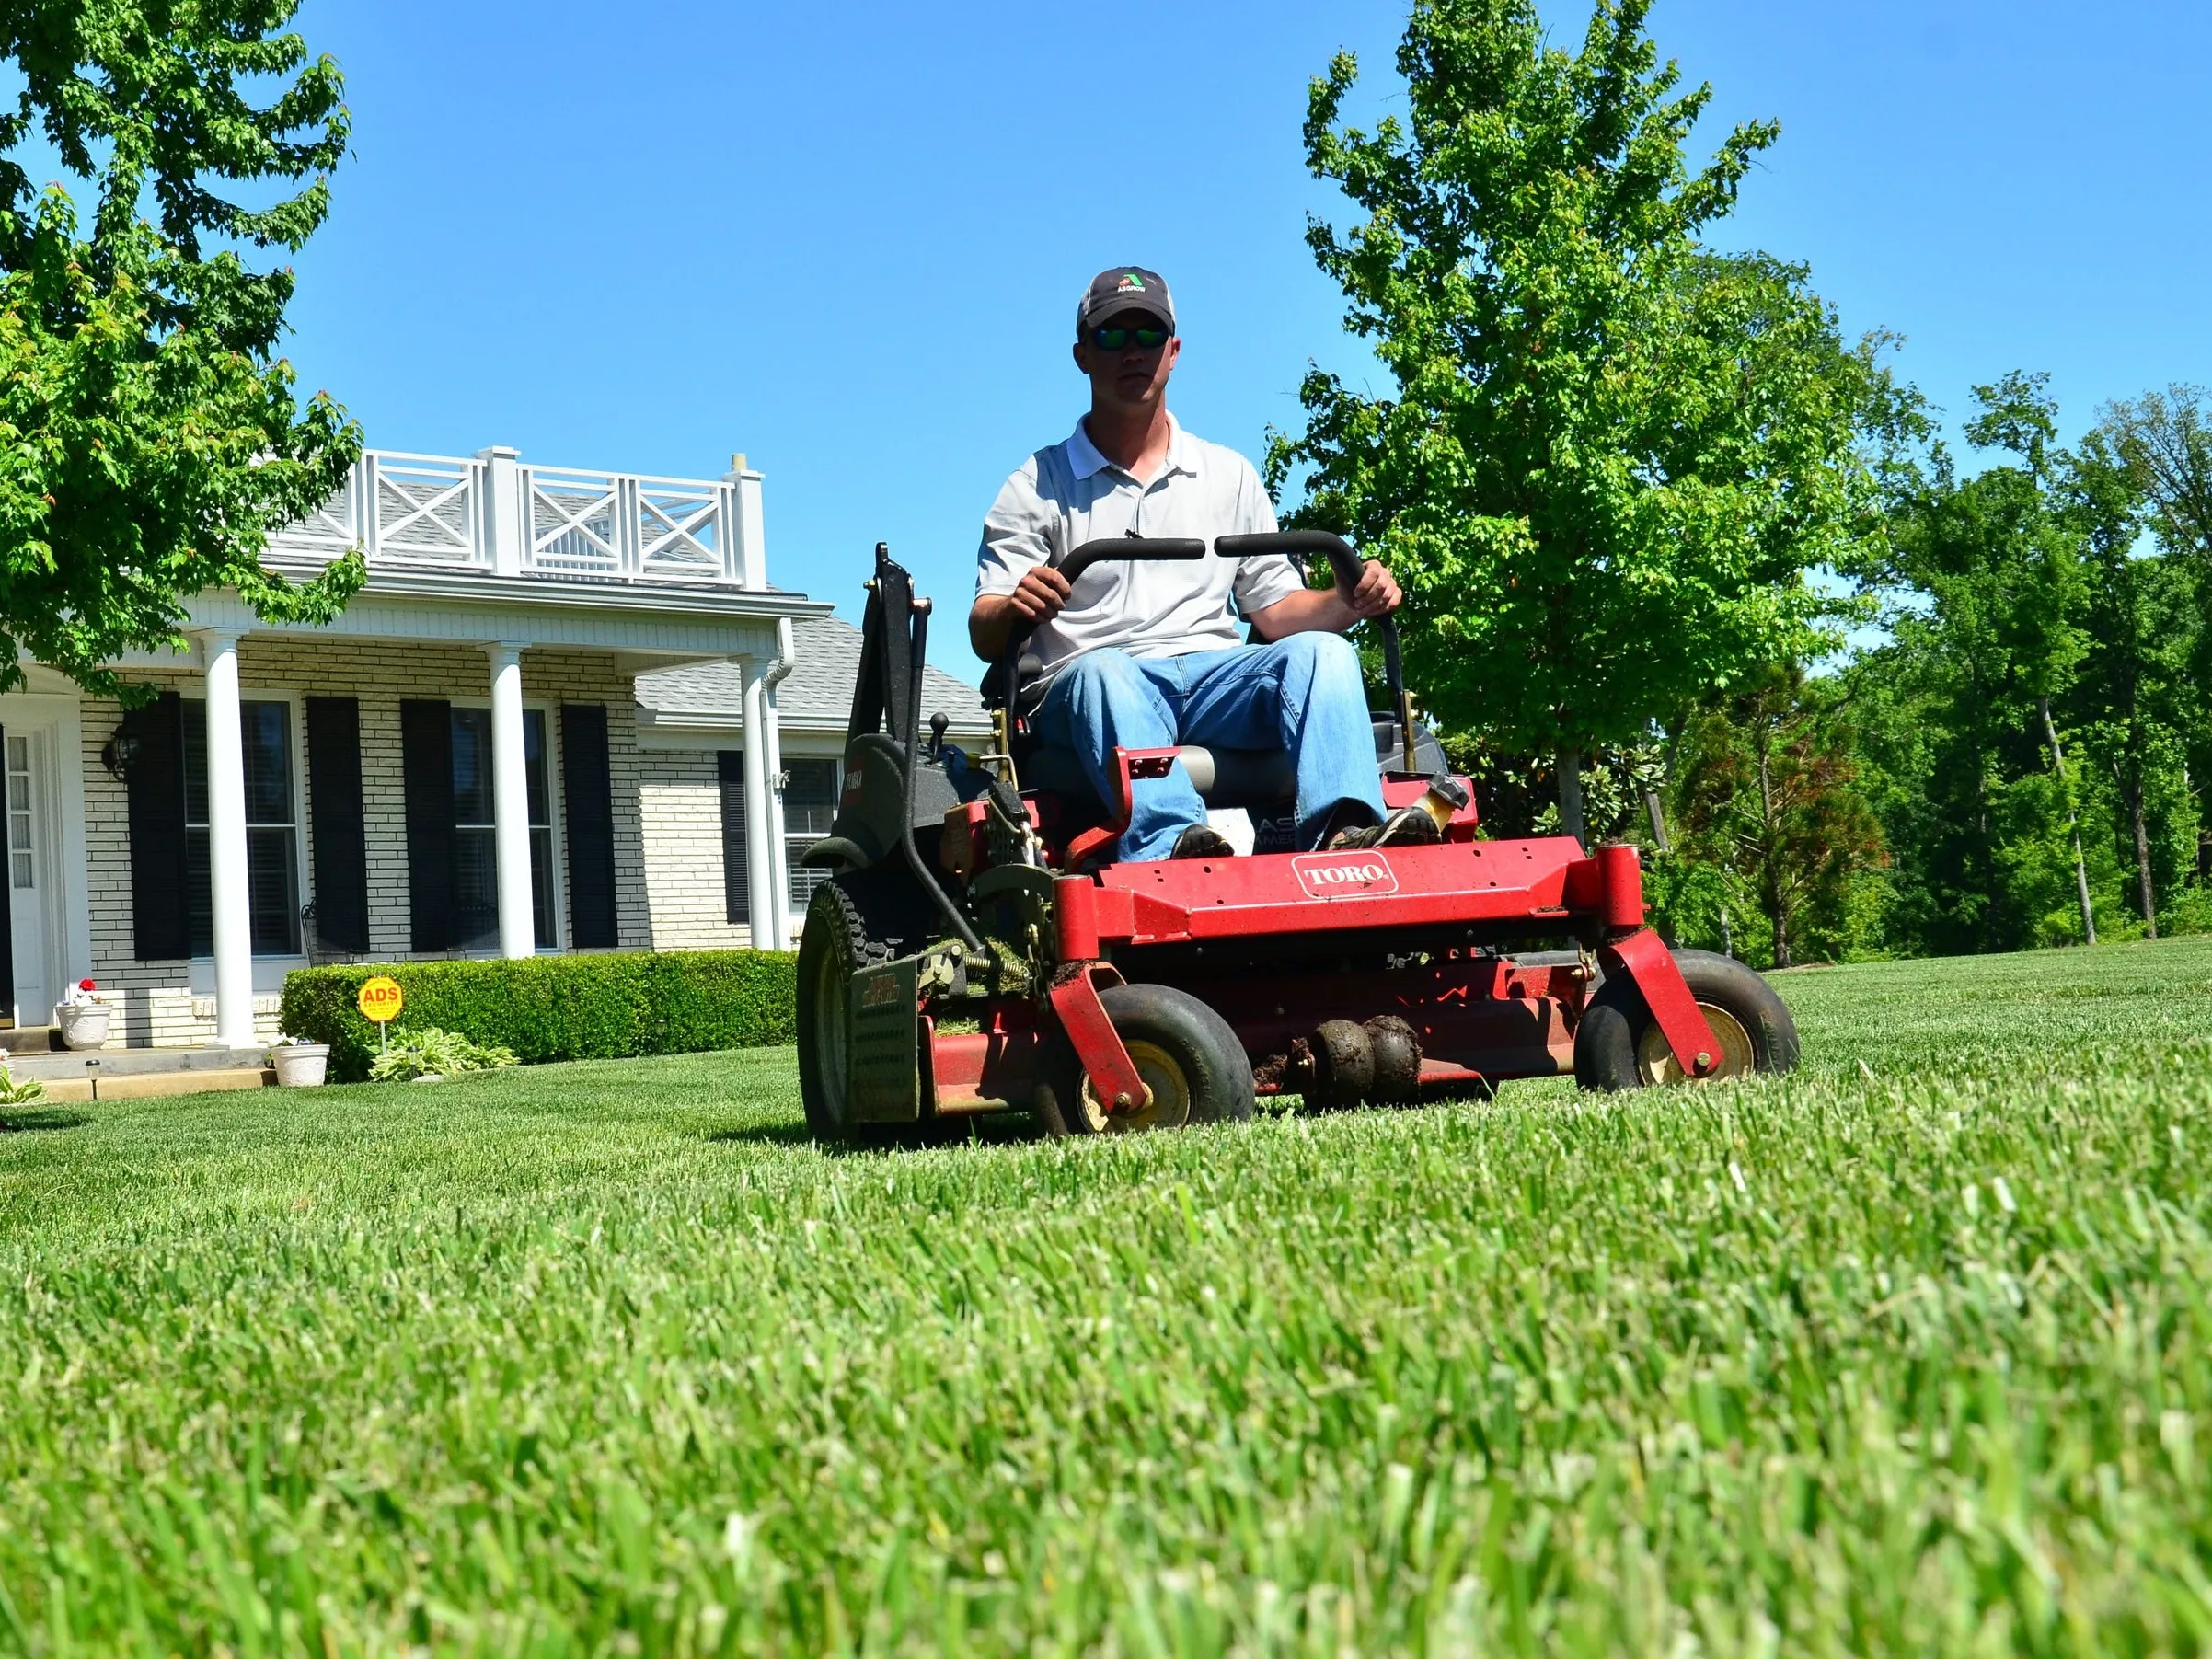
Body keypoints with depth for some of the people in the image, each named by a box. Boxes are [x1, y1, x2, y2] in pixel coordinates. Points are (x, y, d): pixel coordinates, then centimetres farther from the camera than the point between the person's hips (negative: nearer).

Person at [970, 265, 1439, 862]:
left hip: (1217, 679, 3)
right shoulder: (1037, 487, 14)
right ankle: (1171, 846, -59)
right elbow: (985, 637, 4)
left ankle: (1347, 832, -47)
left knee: (1321, 650, -25)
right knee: (1102, 670, -37)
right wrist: (1018, 611, -20)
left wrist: (1350, 603, -1)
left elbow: (1275, 608, 20)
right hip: (1089, 691, -3)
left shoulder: (1230, 475, 24)